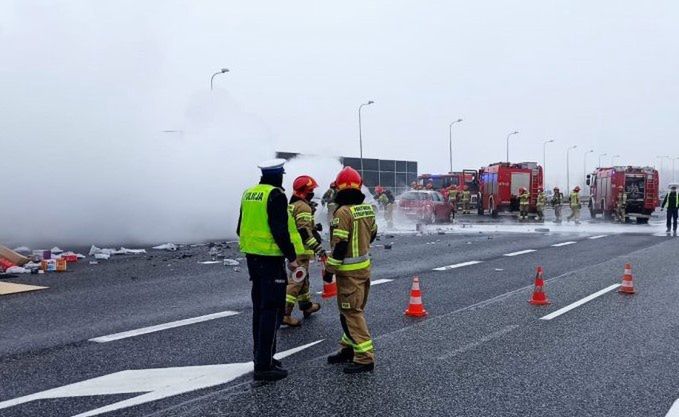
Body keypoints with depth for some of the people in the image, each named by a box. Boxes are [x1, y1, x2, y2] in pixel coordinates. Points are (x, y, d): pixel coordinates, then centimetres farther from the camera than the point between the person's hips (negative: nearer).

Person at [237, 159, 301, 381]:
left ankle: (261, 356, 27)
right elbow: (280, 230, -20)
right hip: (271, 259, -9)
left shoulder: (249, 194, 11)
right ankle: (264, 365, -4)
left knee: (260, 308, 17)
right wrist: (292, 257, -13)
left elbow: (241, 227, 17)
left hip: (252, 256, 9)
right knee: (272, 310, -4)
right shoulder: (276, 195, -14)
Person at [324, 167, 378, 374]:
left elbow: (340, 245, -21)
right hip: (365, 266, 8)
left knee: (352, 312, -4)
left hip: (349, 270, -8)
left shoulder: (343, 211, -19)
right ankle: (349, 348, 30)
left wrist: (329, 269, -13)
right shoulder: (368, 209, 5)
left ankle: (365, 357, -4)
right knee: (355, 309, 18)